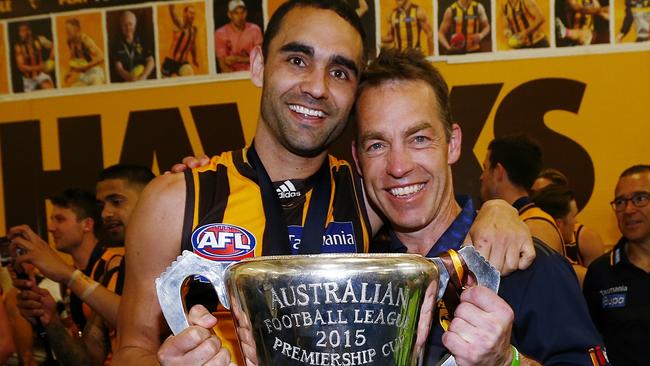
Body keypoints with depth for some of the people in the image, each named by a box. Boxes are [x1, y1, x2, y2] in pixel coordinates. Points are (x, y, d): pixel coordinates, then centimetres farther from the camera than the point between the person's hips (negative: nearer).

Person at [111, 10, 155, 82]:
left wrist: (143, 77, -16)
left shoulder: (142, 43, 10)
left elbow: (151, 62, 2)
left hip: (143, 82, 3)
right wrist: (132, 79, -21)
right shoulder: (117, 46, 4)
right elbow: (118, 68, -3)